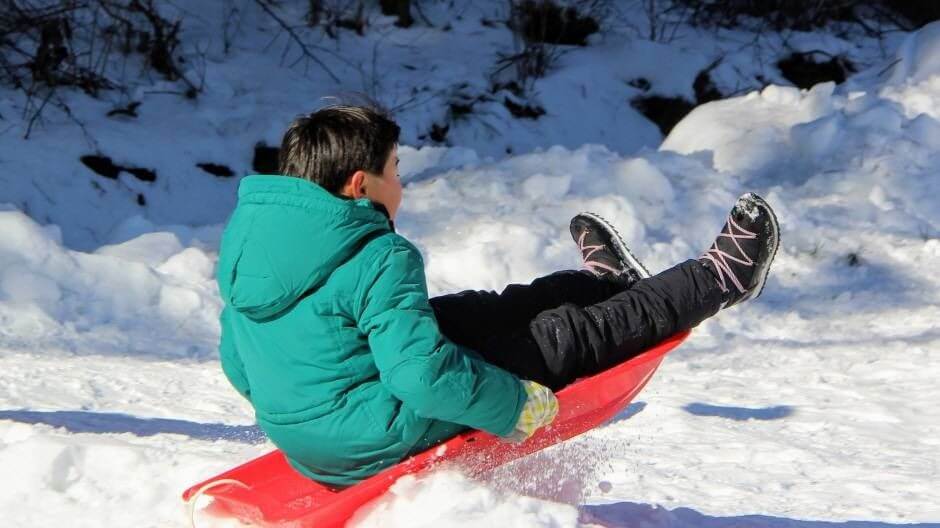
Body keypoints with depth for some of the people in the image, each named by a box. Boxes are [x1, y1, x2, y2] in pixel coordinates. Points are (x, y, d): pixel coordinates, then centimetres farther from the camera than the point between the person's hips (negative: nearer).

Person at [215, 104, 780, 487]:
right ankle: (719, 280, 25)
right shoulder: (379, 259, -24)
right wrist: (516, 405, -16)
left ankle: (605, 280, 49)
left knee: (478, 313, 25)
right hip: (385, 443, -8)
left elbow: (238, 368, 11)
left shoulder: (247, 237, 1)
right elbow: (422, 371, -32)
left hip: (298, 441, 8)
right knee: (563, 334, 7)